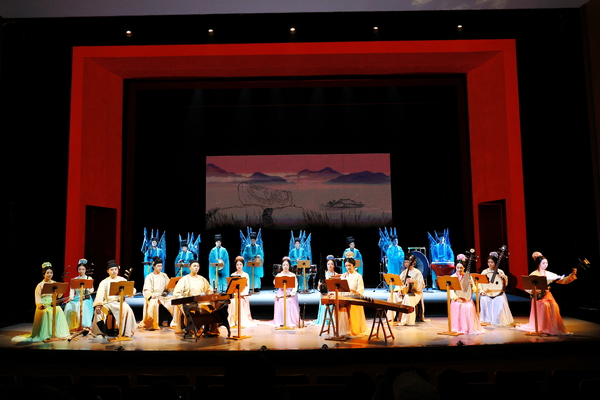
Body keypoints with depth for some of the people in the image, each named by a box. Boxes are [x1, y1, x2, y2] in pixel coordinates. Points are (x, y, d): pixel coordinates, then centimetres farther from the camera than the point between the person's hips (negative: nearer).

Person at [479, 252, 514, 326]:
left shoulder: (500, 272, 6)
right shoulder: (484, 272, 8)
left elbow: (505, 284, 3)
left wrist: (504, 277, -16)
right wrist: (481, 291, -13)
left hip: (497, 292, 0)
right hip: (486, 292, 0)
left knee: (500, 301, -32)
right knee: (484, 300, -31)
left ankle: (498, 320, -17)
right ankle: (486, 320, -20)